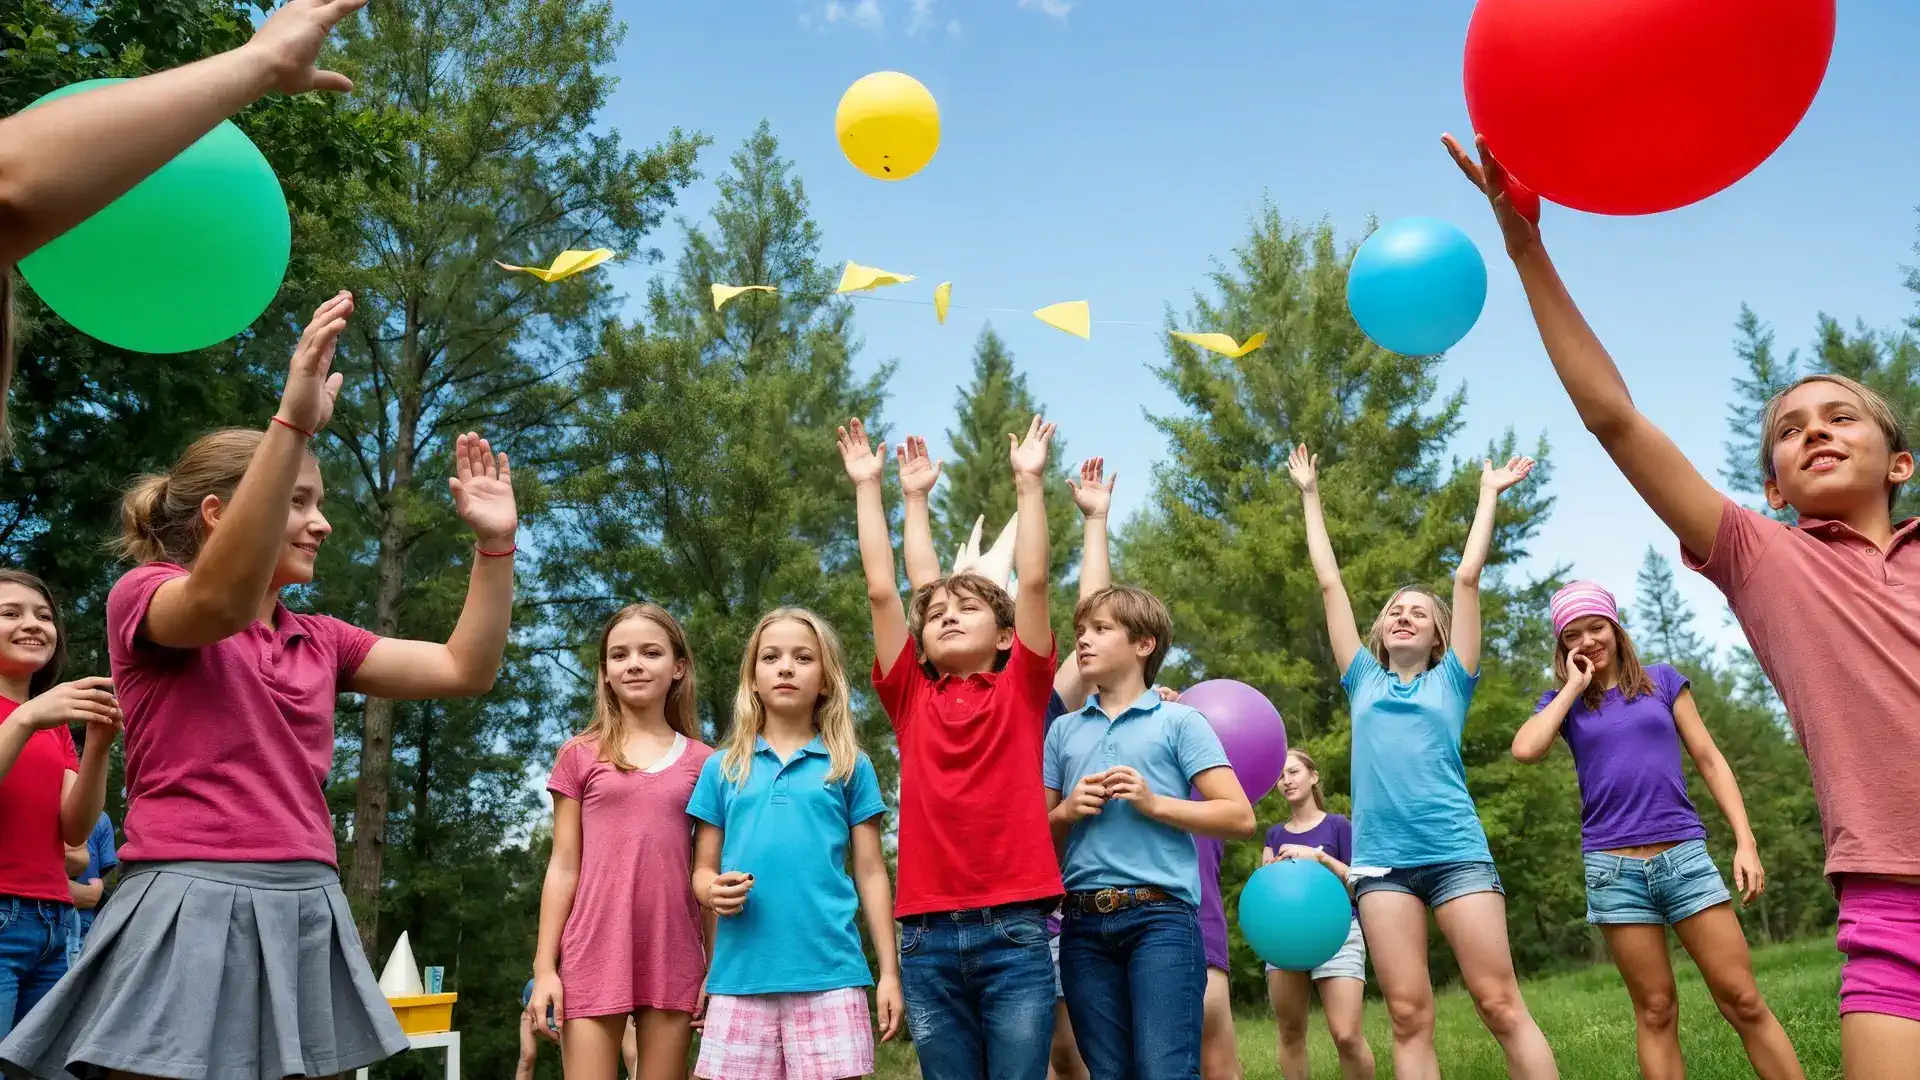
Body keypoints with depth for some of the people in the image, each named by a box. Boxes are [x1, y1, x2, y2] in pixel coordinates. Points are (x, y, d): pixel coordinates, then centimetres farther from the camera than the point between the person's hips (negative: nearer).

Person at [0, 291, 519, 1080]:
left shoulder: (320, 641, 18)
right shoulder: (142, 597, 0)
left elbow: (465, 670, 15)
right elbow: (223, 601, -25)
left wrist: (495, 544, 6)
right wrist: (293, 422, -34)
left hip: (304, 916, 6)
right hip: (194, 914, -6)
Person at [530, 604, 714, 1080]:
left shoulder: (702, 762, 7)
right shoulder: (580, 756, 6)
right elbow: (563, 867, 5)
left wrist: (716, 968, 6)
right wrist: (544, 966, 0)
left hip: (673, 958, 1)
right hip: (593, 955, -1)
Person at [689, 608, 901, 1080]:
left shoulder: (850, 767, 7)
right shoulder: (722, 768, 11)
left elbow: (871, 874, 8)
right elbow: (702, 871, 13)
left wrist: (889, 972, 4)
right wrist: (714, 892, -10)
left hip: (830, 976, -1)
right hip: (740, 977, 1)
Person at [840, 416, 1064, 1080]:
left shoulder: (1021, 692, 7)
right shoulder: (911, 699, 10)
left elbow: (1033, 581, -1)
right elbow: (881, 590, 6)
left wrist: (1028, 480, 1)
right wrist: (868, 485, 8)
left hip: (1013, 931, -2)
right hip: (928, 937, 2)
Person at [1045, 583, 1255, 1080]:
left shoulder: (1179, 721, 5)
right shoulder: (1064, 730, 16)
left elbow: (1240, 818, -2)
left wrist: (1153, 803, -10)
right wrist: (1066, 811, -3)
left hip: (1161, 917, -4)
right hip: (1084, 925, 4)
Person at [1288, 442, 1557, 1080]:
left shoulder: (1450, 681, 13)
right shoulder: (1364, 683, 17)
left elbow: (1468, 577, 11)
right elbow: (1329, 583, 19)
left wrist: (1489, 495, 16)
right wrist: (1310, 495, 23)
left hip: (1456, 852, -1)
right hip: (1380, 860, 2)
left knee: (1501, 1007, -4)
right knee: (1409, 1017, -1)